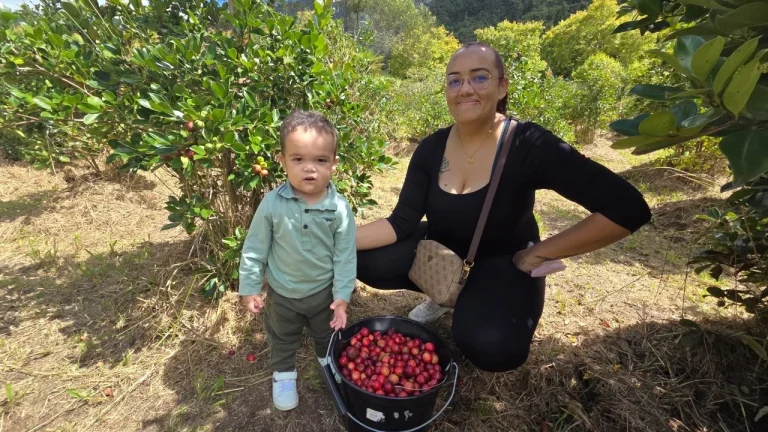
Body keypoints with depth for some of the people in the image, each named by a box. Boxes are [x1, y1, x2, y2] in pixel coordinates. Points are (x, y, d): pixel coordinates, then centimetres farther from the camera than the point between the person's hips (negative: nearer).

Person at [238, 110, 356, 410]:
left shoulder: (340, 208, -24)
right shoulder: (272, 203, -23)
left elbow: (345, 256, -14)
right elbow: (254, 249, -11)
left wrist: (342, 296, -12)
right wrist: (249, 289, -6)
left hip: (323, 290, 0)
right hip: (281, 292, 1)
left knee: (326, 334, 27)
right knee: (282, 339, 26)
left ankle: (329, 362, 58)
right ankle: (283, 375, 55)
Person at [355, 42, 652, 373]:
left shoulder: (530, 145, -23)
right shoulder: (431, 148, -11)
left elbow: (628, 209, -24)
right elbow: (402, 223, -12)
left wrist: (539, 253, -21)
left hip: (503, 264, -4)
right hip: (442, 253, 5)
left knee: (491, 347, -32)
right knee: (368, 262, -14)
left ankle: (471, 301, 6)